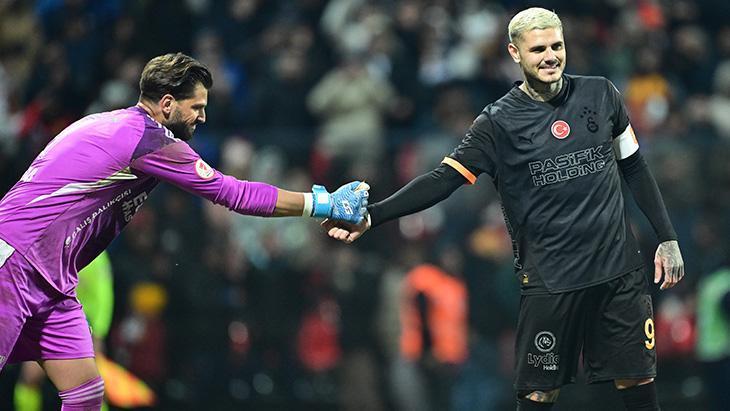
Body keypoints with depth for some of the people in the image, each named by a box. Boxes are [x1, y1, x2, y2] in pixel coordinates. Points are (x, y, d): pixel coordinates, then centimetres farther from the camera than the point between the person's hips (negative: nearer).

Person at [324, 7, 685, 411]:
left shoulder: (600, 94, 5)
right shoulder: (499, 122, -6)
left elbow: (634, 167, 15)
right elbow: (443, 179, -13)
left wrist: (667, 237, 11)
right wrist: (372, 215, -26)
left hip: (620, 271, 3)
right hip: (550, 282, -3)